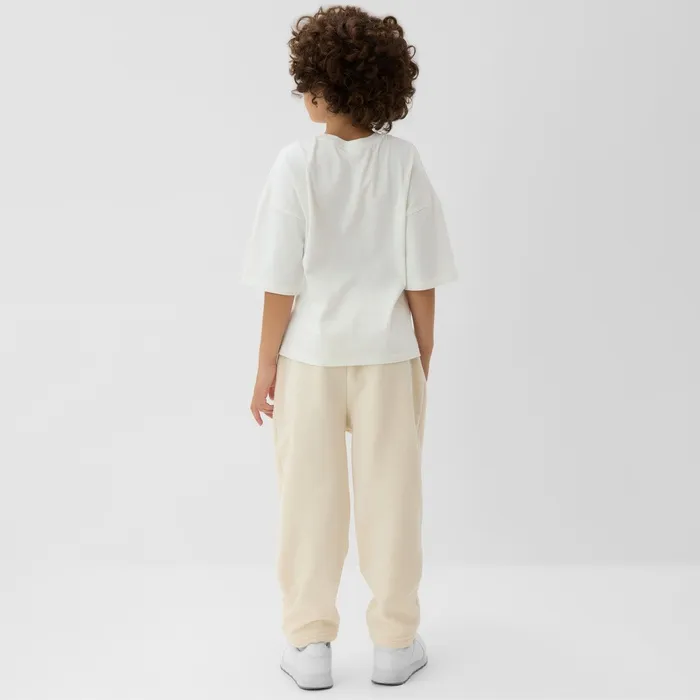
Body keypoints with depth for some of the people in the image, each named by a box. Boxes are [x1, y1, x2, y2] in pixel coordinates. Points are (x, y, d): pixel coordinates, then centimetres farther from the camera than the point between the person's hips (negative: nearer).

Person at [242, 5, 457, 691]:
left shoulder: (297, 164, -13)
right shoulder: (404, 163, -8)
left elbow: (281, 284, -12)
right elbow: (421, 280, -5)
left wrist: (266, 365, -1)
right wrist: (423, 359, 7)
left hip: (311, 354, -1)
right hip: (386, 355, 1)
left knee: (310, 498, 11)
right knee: (389, 496, 11)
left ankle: (309, 645, 21)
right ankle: (394, 642, 22)